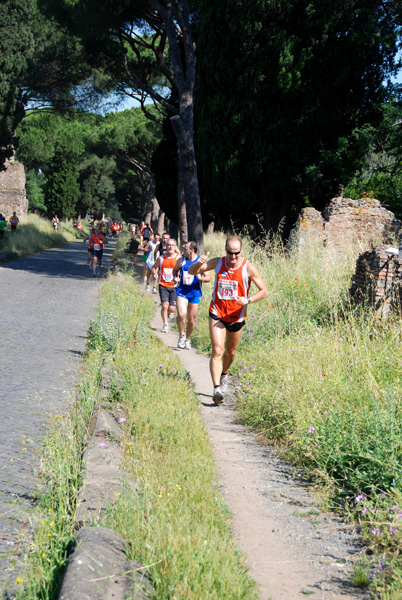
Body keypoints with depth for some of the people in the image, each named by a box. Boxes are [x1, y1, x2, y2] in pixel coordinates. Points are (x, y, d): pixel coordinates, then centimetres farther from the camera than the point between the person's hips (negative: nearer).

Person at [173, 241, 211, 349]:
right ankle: (181, 336, 0)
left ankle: (187, 339, 30)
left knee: (191, 319, 7)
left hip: (195, 292, 0)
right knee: (181, 314, -22)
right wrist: (175, 277, -2)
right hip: (182, 291, 0)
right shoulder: (181, 260, 1)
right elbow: (175, 270, 20)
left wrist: (201, 278, -21)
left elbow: (208, 277, 0)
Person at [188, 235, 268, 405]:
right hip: (217, 314, -1)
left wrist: (248, 300, -24)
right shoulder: (217, 263, -4)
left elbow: (264, 291, -5)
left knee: (230, 352, 18)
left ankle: (223, 374, 47)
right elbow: (191, 271, 1)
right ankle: (217, 388, -19)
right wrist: (199, 264, -23)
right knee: (217, 351, -16)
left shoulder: (248, 268, -10)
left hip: (237, 316, 1)